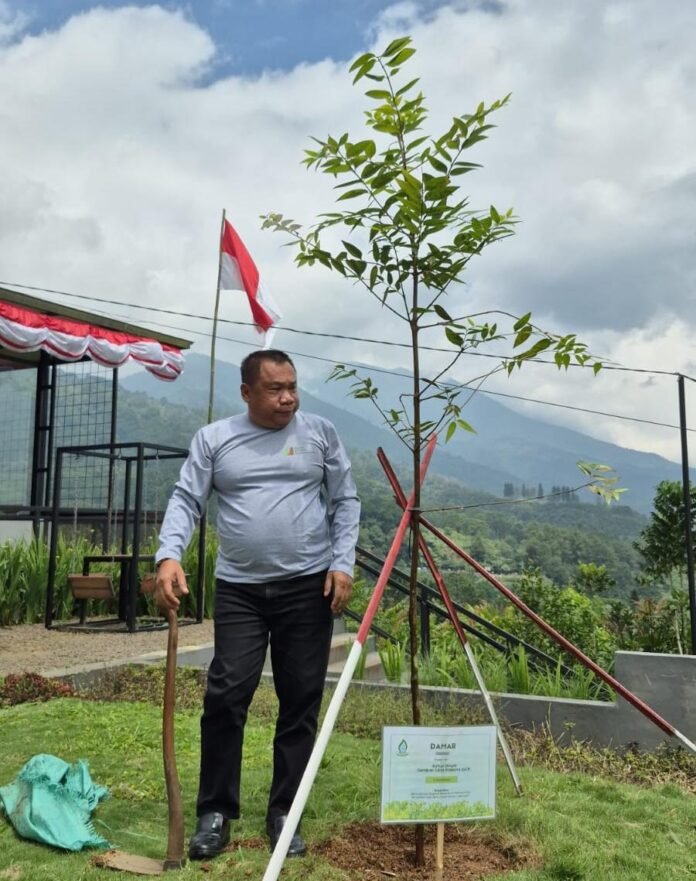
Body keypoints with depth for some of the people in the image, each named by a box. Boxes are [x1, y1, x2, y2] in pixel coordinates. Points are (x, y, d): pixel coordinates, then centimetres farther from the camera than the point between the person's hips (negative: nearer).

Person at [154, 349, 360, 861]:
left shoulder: (320, 433, 3)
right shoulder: (213, 439, 3)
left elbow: (346, 501, 5)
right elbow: (186, 501, -2)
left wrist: (343, 564, -6)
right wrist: (169, 555, -19)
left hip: (308, 586, 0)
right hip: (238, 589, 0)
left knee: (300, 703, 6)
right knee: (225, 695, -2)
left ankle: (284, 813, 21)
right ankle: (216, 811, 15)